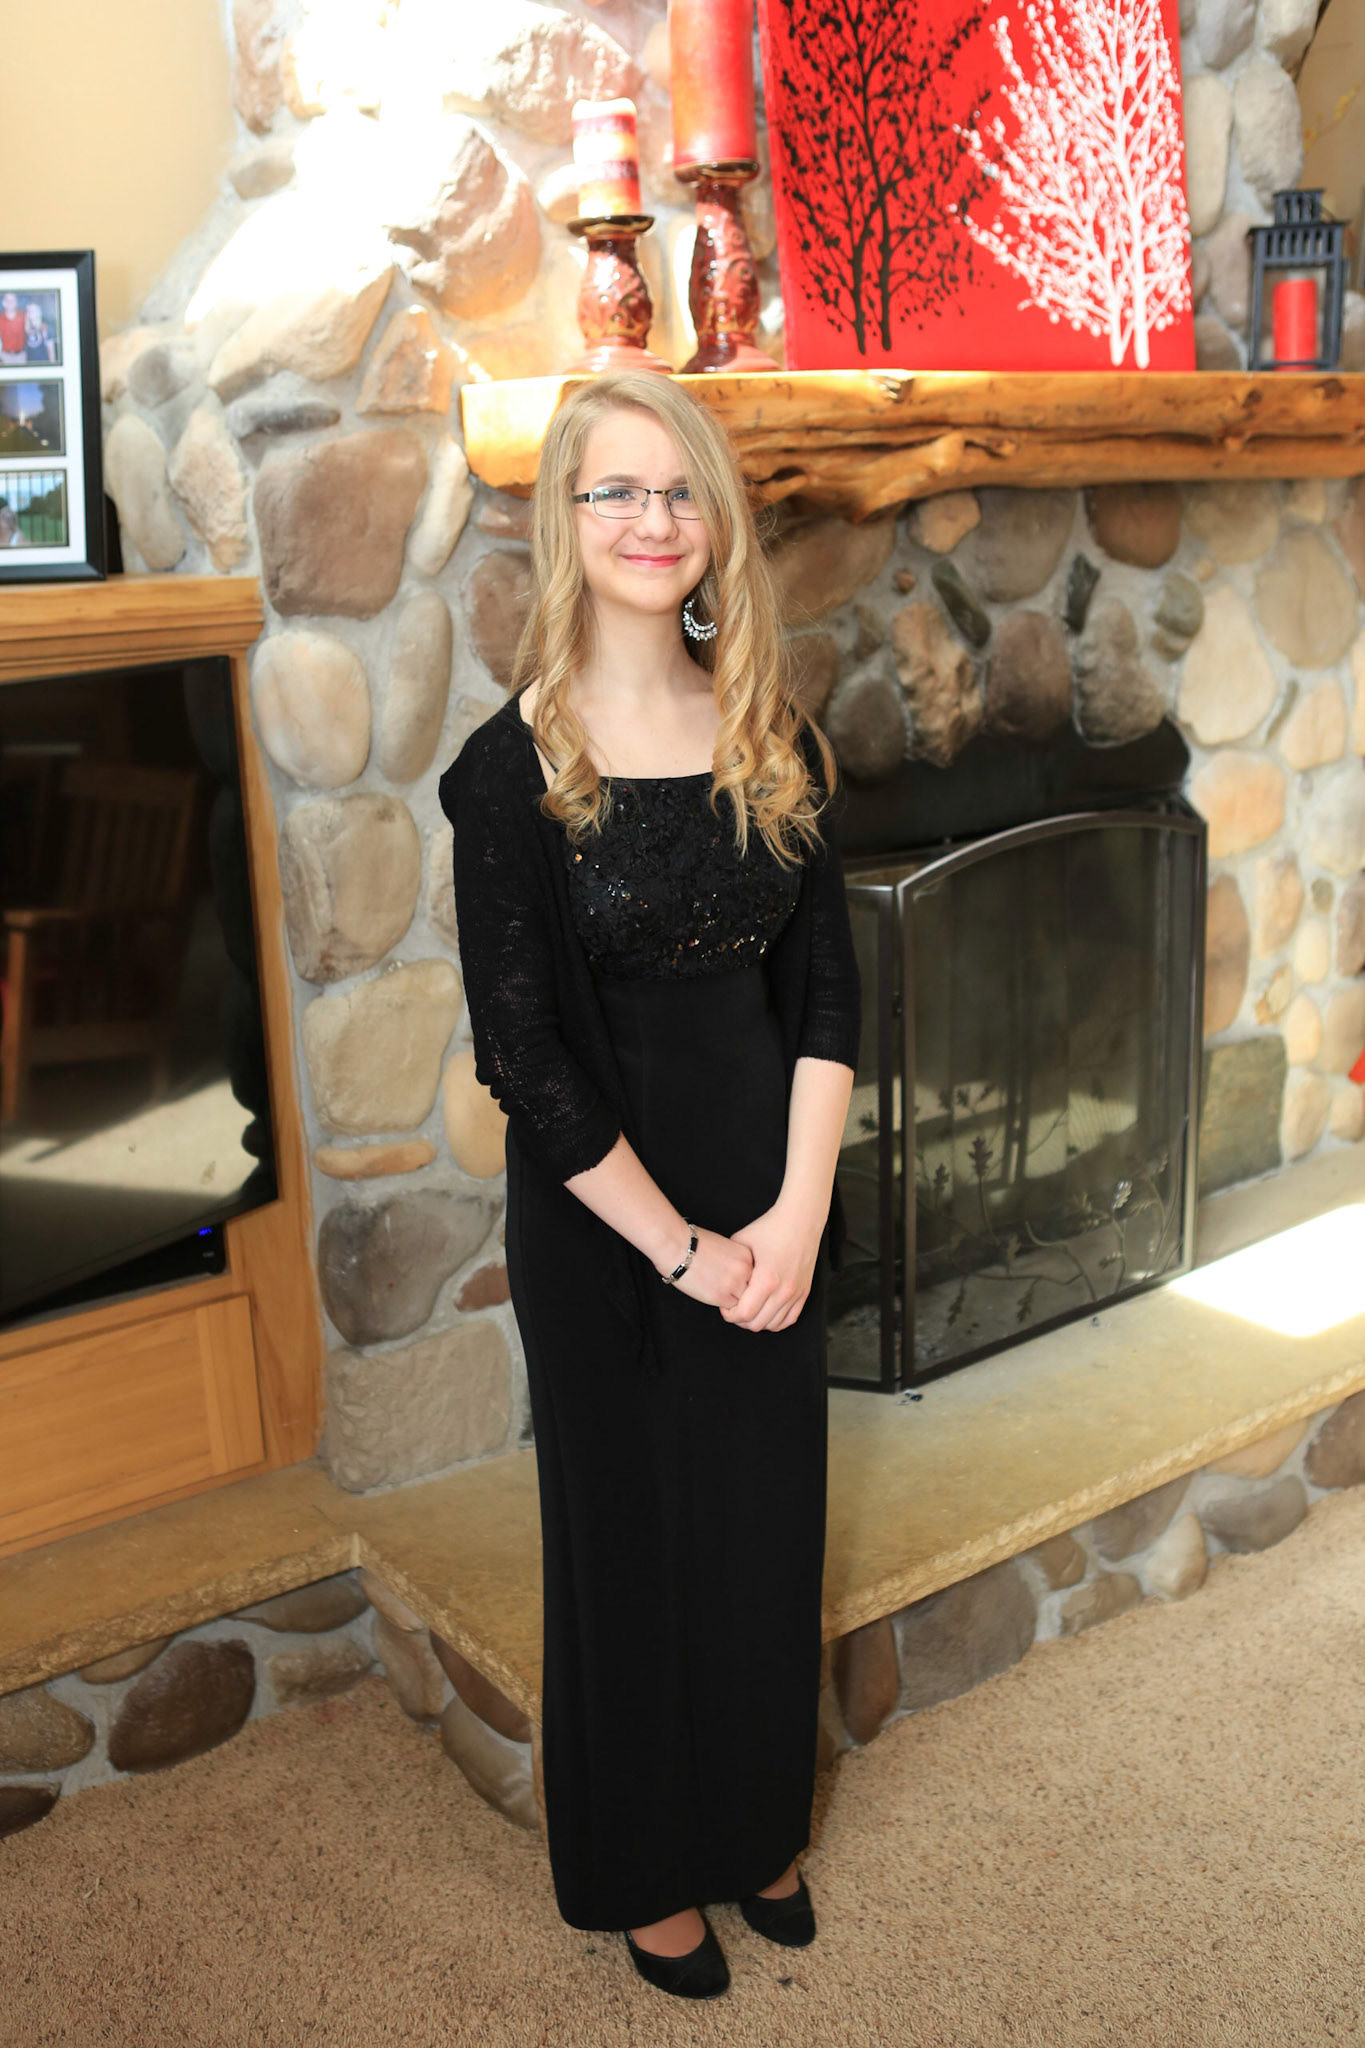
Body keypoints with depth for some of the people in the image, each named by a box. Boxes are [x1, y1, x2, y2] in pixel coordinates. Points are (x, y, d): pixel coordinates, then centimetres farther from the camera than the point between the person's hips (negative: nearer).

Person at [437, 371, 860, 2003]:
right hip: (600, 1225, -4)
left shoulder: (773, 743, 0)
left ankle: (757, 1826, 45)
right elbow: (522, 1052, -15)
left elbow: (825, 989, 0)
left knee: (767, 1519, 18)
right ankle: (647, 1869, 39)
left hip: (768, 1207, 4)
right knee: (635, 1532, 13)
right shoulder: (515, 765, -13)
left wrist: (794, 1213, -10)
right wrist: (677, 1248, -14)